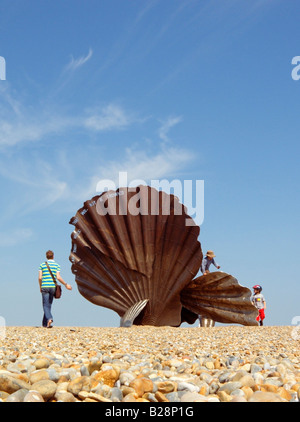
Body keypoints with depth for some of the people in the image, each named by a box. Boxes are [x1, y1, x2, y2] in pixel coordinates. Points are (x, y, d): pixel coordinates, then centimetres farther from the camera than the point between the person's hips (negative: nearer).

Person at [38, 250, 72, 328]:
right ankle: (45, 323, 17)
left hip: (44, 287, -1)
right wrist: (66, 284, 4)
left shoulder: (42, 265, 5)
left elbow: (40, 278, 0)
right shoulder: (57, 265, 4)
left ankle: (49, 319, -28)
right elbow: (58, 277, -7)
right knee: (49, 305, 12)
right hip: (53, 287, 1)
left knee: (46, 305, -2)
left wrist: (40, 287, 15)